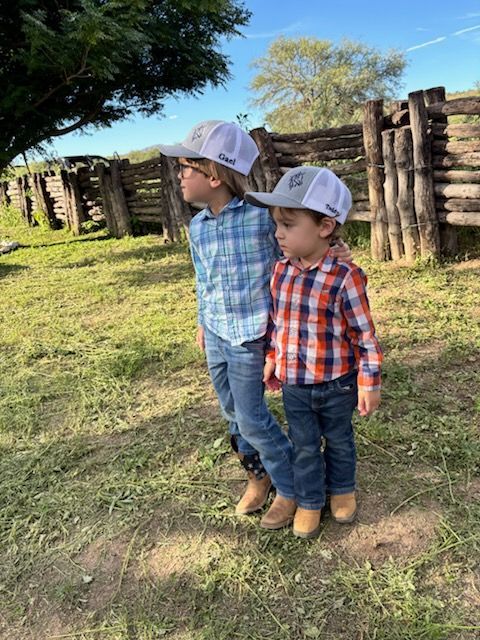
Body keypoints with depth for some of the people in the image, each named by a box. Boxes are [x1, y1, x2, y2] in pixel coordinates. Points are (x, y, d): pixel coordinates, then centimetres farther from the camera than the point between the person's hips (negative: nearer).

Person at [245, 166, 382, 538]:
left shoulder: (345, 278, -22)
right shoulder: (281, 272, -5)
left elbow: (365, 335, -15)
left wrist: (369, 383, -12)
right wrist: (272, 359, 12)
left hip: (337, 384, -3)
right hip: (294, 384, 4)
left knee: (339, 441, 21)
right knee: (304, 446, 17)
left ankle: (342, 489, 46)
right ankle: (309, 502, 37)